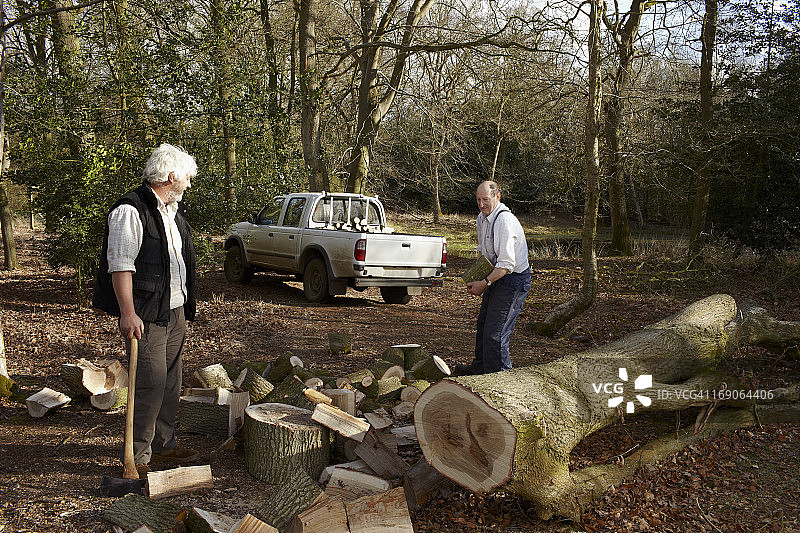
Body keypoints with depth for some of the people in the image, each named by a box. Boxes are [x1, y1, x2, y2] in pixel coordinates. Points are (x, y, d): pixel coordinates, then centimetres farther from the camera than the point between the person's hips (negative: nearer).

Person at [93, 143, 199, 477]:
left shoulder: (171, 211, 16)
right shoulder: (130, 211, -13)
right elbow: (120, 264, -19)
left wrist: (185, 305, 24)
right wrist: (128, 312, -24)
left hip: (175, 310, 9)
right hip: (146, 314, -9)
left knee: (171, 381, 14)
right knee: (150, 384, -7)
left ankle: (164, 443, 27)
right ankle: (137, 457, 5)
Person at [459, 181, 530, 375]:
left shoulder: (504, 220, -25)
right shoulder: (482, 218, 6)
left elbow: (507, 264, -27)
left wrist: (484, 284, -25)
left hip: (514, 279, -10)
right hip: (496, 277, 10)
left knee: (495, 333, -9)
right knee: (483, 324, 21)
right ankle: (479, 368, 40)